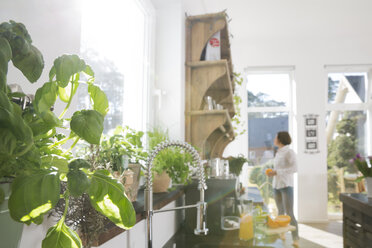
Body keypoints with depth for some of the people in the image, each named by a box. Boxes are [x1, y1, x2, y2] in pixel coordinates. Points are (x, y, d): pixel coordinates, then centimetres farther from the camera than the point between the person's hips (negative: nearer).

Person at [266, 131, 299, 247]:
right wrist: (272, 172, 5)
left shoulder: (289, 151, -9)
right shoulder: (278, 153, 14)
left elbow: (294, 168, -16)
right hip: (276, 185, 7)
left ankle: (295, 240, -9)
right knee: (280, 212, 11)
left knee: (289, 213, -12)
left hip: (286, 185, -7)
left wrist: (276, 172, -19)